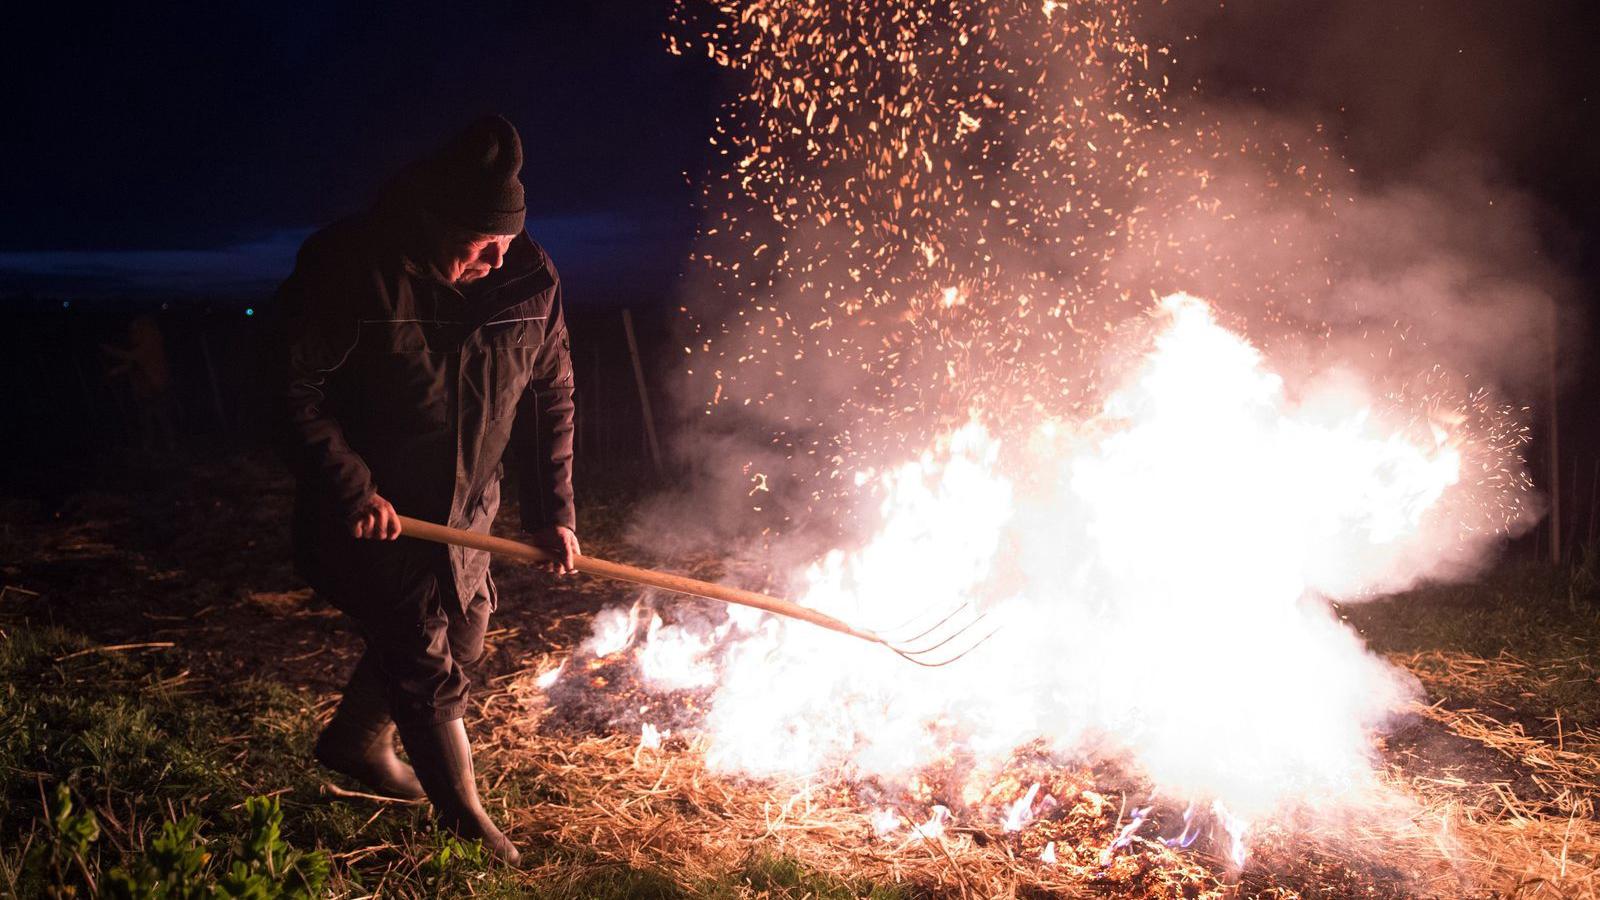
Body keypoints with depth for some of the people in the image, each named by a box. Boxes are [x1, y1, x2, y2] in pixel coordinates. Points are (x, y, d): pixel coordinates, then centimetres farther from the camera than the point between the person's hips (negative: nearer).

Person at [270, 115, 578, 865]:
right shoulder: (349, 268, -23)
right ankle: (464, 816, 21)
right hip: (372, 512, -5)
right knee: (426, 663, -2)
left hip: (464, 512, 6)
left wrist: (552, 510, -4)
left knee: (459, 633, 19)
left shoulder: (530, 281, -11)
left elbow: (549, 398, -1)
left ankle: (356, 743, 46)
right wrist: (351, 490, -22)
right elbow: (297, 392, -16)